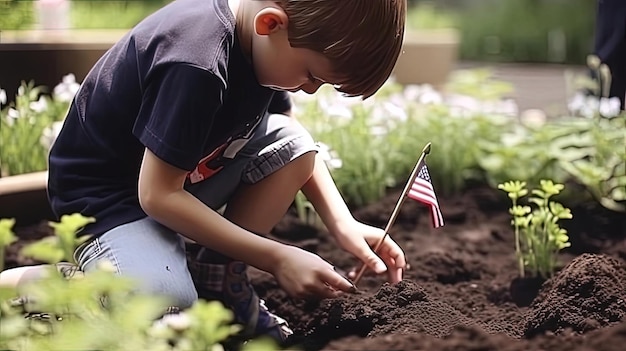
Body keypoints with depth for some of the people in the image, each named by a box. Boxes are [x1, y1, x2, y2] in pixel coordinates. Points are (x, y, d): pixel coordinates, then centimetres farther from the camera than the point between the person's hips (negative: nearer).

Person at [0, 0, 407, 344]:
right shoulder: (197, 64, -34)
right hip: (106, 194, -8)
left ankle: (218, 278, 1)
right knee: (167, 305, -31)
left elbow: (291, 136, 6)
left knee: (292, 143, -9)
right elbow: (158, 195, -29)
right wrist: (276, 257, -25)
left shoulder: (258, 35, -8)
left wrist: (344, 224, -7)